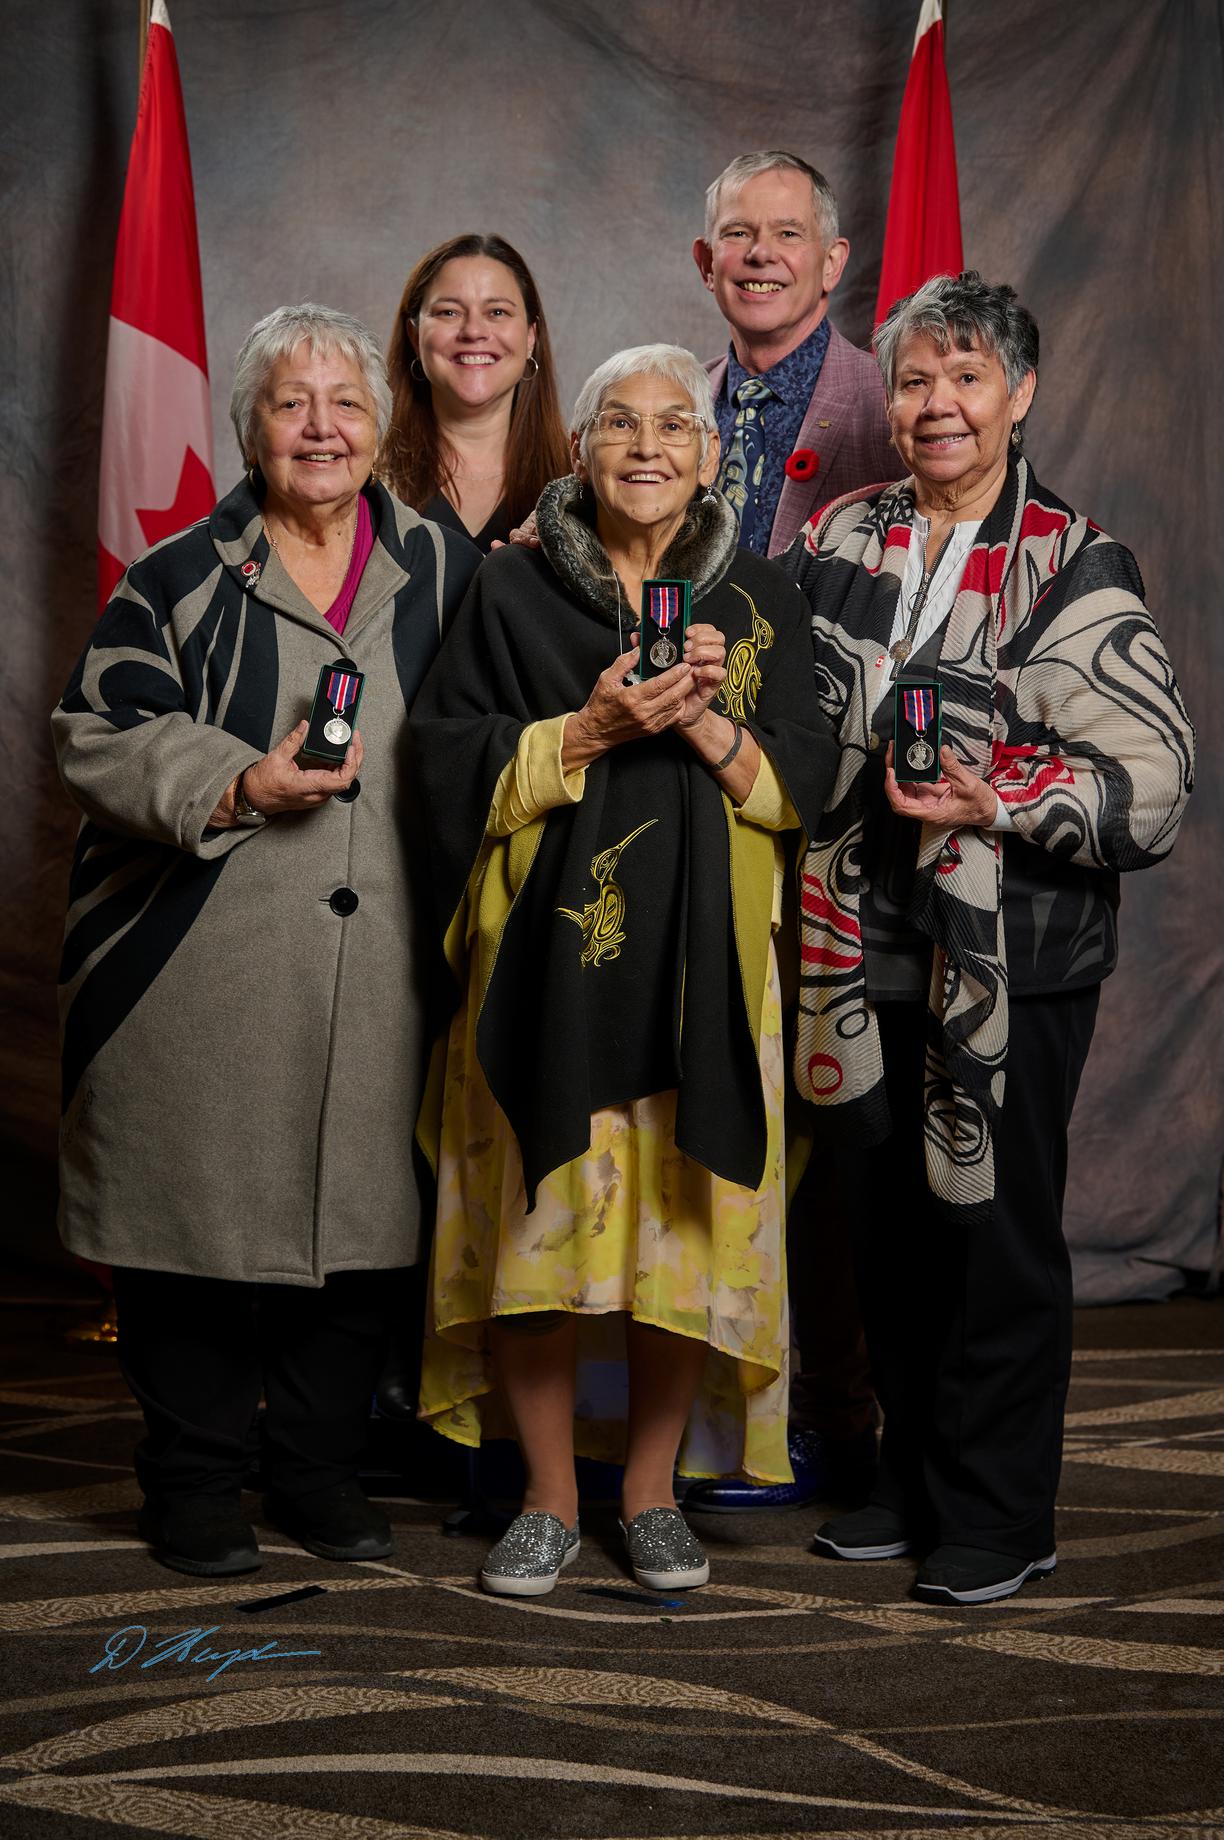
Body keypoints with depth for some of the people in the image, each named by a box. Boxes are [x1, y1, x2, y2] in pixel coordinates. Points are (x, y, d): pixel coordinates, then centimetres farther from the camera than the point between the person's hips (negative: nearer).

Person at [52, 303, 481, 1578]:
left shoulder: (439, 571, 12)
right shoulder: (180, 580, 4)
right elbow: (98, 737, -3)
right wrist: (236, 787, -15)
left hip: (375, 975, 2)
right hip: (206, 977, -2)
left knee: (359, 1216, 6)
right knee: (199, 1218, 1)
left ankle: (318, 1470, 23)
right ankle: (193, 1485, 17)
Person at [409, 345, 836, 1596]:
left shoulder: (759, 601, 8)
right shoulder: (512, 591, 4)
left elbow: (803, 787, 4)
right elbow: (453, 763, -3)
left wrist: (708, 721, -13)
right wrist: (594, 729, -15)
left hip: (699, 966, 1)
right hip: (548, 963, -1)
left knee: (681, 1226, 3)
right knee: (542, 1223, 0)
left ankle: (651, 1493, 19)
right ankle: (550, 1500, 15)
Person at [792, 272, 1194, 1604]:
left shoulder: (1076, 568, -6)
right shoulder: (840, 540, 8)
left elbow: (1150, 772, -12)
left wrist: (998, 802, -23)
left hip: (1015, 958, -5)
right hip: (868, 951, 5)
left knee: (999, 1232, 2)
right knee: (888, 1223, 13)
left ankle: (998, 1517, 17)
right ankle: (912, 1480, 30)